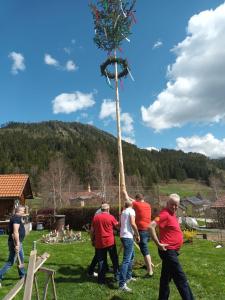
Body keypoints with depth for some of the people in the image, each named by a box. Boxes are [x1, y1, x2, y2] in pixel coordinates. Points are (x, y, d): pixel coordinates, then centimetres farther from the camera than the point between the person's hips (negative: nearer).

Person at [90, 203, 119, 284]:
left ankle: (101, 280, 16)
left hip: (99, 243, 2)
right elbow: (117, 226, 6)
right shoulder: (111, 217, -7)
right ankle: (117, 275, 22)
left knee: (101, 261, 11)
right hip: (110, 242, -2)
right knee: (114, 259, 15)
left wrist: (92, 240, 16)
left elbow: (92, 230, 6)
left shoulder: (96, 217, 1)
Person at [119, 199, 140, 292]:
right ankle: (122, 284, -13)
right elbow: (132, 223, -18)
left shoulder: (123, 212, 17)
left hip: (123, 235, 9)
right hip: (128, 237, -9)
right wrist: (137, 235, -8)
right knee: (126, 260, -11)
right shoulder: (131, 210, -7)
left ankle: (128, 277, 30)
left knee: (131, 256, 22)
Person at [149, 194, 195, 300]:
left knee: (166, 277, 18)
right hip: (168, 251, -10)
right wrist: (159, 244, -25)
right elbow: (151, 227, -31)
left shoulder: (172, 214, 10)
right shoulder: (165, 214, -20)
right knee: (181, 279, -1)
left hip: (171, 251, 10)